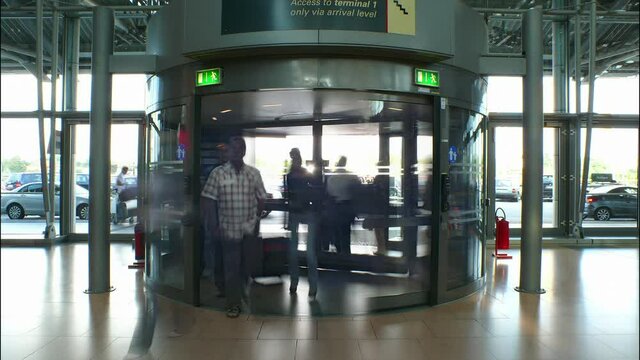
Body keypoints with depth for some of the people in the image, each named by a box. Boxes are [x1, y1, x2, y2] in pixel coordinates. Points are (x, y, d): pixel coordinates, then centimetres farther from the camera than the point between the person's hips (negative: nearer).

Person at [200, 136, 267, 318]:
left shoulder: (254, 173, 2)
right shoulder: (218, 173, -4)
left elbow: (261, 198, 8)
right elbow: (211, 201, -3)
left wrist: (256, 218, 0)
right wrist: (214, 225, -7)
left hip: (249, 229, 3)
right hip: (229, 229, -2)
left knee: (246, 265, 15)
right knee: (231, 267, 5)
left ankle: (245, 296, 35)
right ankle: (233, 303, 18)